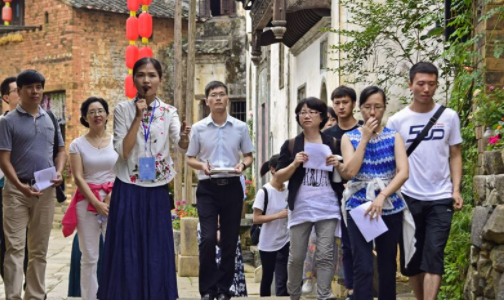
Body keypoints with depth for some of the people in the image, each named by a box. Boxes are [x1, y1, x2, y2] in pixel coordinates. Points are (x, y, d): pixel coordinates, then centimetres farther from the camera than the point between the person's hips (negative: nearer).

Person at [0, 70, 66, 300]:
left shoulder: (50, 119, 11)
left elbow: (61, 149, 18)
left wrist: (59, 172, -2)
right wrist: (20, 186, -21)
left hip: (46, 190, 5)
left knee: (39, 249, 10)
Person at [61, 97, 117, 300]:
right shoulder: (78, 144, 4)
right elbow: (78, 178, -2)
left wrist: (111, 198, -9)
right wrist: (97, 203, -11)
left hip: (115, 201, 1)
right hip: (87, 202, -1)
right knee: (89, 257, 1)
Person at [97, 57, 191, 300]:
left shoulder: (168, 112, 2)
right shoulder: (123, 109, -3)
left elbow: (180, 144, -15)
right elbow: (123, 151, -12)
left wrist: (185, 140, -38)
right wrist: (138, 117, -15)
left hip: (157, 191, 2)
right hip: (129, 190, -2)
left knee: (157, 250, 5)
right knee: (127, 250, 0)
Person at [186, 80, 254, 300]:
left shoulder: (240, 127, 4)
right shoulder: (198, 128, 2)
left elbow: (249, 156, 12)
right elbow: (190, 159, 8)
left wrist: (243, 165, -11)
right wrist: (202, 165, -14)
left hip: (232, 187, 2)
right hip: (207, 188, -2)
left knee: (230, 241, 6)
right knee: (208, 238, -12)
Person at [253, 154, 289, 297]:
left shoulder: (289, 190, 0)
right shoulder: (264, 192, -12)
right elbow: (256, 219, -15)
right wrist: (279, 215, -23)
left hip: (285, 242, 3)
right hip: (267, 244, -2)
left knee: (282, 281, -5)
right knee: (267, 278, 13)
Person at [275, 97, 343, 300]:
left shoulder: (333, 144, 7)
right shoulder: (291, 145, 5)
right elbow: (279, 178, 3)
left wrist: (337, 164, -9)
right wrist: (295, 164, -13)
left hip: (328, 208, 0)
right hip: (300, 208, 0)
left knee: (325, 256, -3)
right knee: (296, 256, 5)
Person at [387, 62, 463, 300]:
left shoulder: (449, 117, 3)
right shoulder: (396, 121, -1)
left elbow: (455, 155, 8)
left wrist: (456, 189, -3)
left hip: (440, 198, 0)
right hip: (408, 198, 1)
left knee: (433, 256, -8)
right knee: (412, 256, 8)